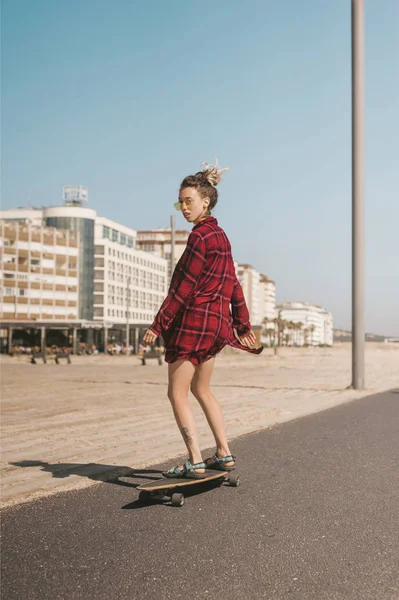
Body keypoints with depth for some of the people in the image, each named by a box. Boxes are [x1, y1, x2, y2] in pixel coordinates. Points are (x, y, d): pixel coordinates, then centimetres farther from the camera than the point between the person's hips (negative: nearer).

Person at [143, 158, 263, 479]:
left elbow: (184, 287, -18)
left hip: (193, 320, -10)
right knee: (201, 389, 20)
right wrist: (243, 325, 21)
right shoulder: (220, 235, 14)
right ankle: (224, 454, 23)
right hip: (217, 321, 10)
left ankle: (195, 462, -3)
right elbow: (233, 284, 17)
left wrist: (158, 325, -15)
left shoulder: (201, 236, -14)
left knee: (177, 393, -2)